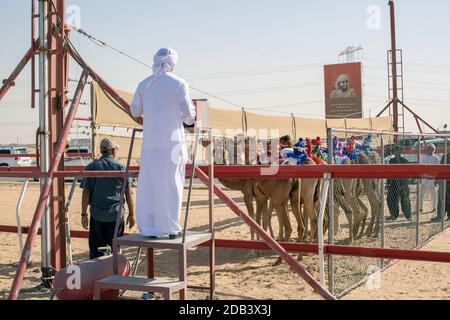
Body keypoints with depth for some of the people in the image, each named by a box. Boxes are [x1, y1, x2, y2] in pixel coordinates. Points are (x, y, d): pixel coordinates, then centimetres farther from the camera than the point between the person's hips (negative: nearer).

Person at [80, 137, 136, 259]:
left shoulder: (91, 167, 1)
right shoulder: (120, 167, -1)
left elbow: (86, 192, -2)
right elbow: (128, 193, -1)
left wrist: (84, 214, 4)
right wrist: (131, 214, 6)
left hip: (97, 215, 1)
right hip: (116, 214, -1)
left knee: (95, 250, 9)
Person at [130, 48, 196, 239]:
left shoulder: (144, 84, 8)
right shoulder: (179, 84, -2)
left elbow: (135, 111, 16)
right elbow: (188, 115, -5)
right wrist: (188, 119, 18)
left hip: (150, 142, 3)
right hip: (172, 141, -3)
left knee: (148, 185, 8)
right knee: (171, 184, 4)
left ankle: (149, 228, 11)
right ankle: (171, 228, 8)